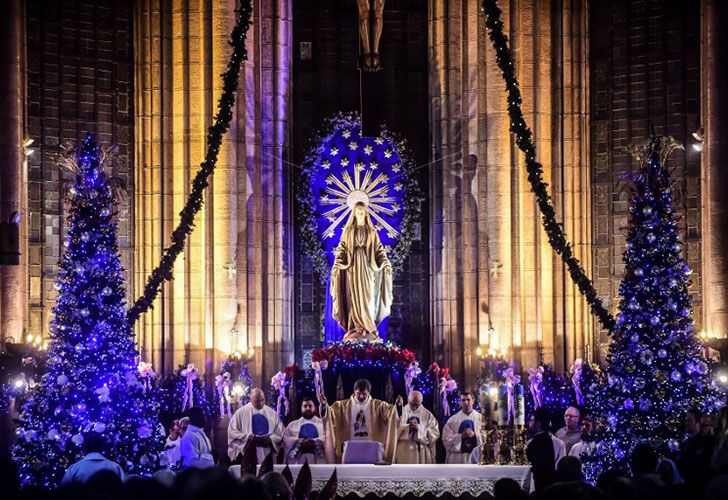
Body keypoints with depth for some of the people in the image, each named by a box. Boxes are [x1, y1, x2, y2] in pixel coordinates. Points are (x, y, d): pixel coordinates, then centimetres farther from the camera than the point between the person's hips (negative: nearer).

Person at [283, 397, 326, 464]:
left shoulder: (323, 423, 17)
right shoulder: (292, 425, 20)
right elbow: (286, 439, 5)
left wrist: (314, 441, -14)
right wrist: (300, 441, -11)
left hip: (318, 460, -1)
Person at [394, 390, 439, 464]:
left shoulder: (427, 414, 8)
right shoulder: (401, 412, 8)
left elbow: (435, 433, -2)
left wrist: (419, 428, -12)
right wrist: (407, 427, -15)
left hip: (422, 453, 0)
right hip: (404, 453, 0)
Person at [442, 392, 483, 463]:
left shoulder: (480, 418, 9)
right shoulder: (452, 419, 9)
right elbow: (446, 438, 1)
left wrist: (474, 435, -14)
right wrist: (461, 436, -11)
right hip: (457, 457, 0)